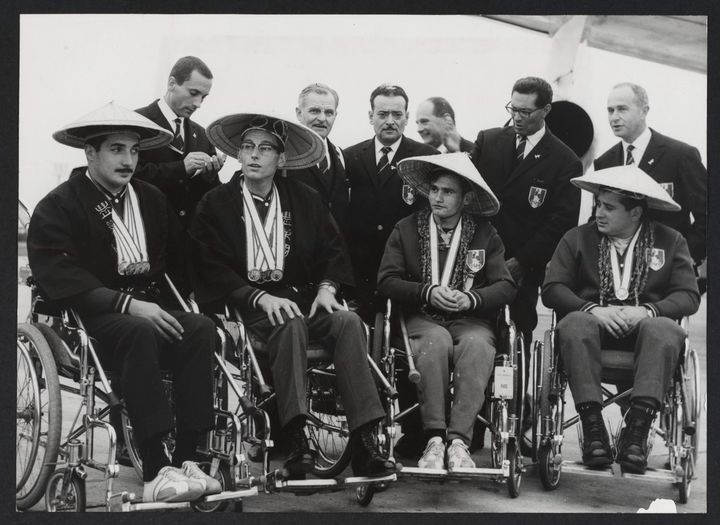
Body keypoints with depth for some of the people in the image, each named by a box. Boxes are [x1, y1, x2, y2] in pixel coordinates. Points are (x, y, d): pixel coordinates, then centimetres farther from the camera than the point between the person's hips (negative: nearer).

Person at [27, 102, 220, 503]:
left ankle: (186, 459, -27)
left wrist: (181, 303, -1)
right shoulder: (57, 207, -2)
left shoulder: (153, 199, 17)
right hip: (90, 319, -5)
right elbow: (58, 278, -15)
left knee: (201, 328, -25)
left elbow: (178, 258, 17)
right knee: (140, 331, -37)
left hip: (151, 309, 5)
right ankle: (155, 472, -40)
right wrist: (126, 304, -24)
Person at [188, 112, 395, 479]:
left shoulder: (305, 200, 16)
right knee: (291, 324, -36)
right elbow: (211, 268, -3)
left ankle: (363, 442, -34)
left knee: (348, 321, -27)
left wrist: (327, 287, -7)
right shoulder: (215, 204, 6)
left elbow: (334, 249, 14)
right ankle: (296, 439, -42)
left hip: (301, 296, 3)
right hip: (246, 304, -3)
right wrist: (260, 297, -16)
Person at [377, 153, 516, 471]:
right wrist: (428, 292, -13)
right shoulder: (406, 229, 10)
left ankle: (458, 441, -40)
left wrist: (471, 298, -17)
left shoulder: (485, 234, 10)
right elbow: (386, 281, 2)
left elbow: (506, 286, 2)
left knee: (476, 346, -35)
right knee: (435, 342, -36)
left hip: (471, 319, 0)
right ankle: (434, 438, -37)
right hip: (423, 318, 0)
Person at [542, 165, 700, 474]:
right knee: (575, 324, -35)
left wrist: (648, 310, -18)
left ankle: (636, 432, -40)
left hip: (644, 326, 0)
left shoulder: (671, 242, 12)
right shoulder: (577, 238, 13)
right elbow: (552, 289, 2)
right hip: (593, 323, 0)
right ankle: (593, 430, -37)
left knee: (664, 330, -35)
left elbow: (689, 296, 2)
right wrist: (592, 309, -16)